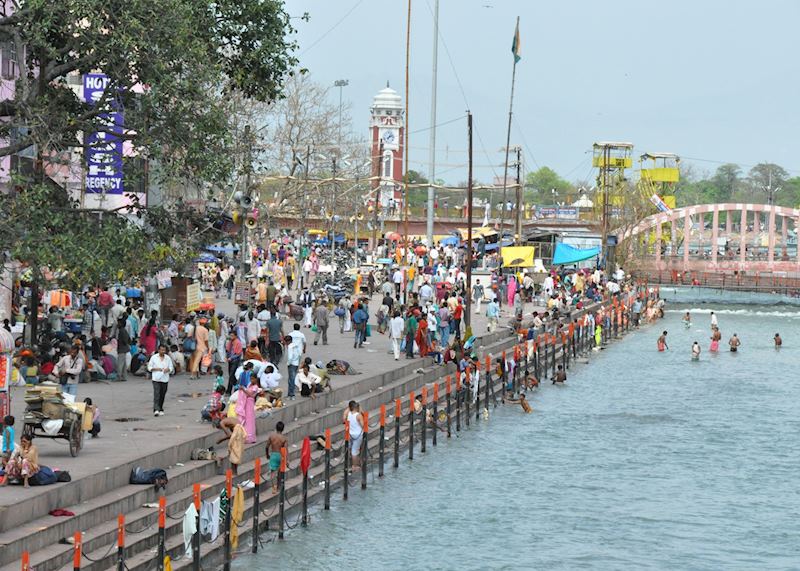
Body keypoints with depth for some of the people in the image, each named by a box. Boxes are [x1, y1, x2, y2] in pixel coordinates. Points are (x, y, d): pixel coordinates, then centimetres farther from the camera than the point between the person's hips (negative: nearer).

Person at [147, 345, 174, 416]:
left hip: (165, 379, 3)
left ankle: (161, 410, 18)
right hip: (156, 379, -3)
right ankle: (156, 410, -22)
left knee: (162, 395, 8)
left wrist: (168, 369, -9)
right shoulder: (154, 357, 2)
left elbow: (171, 367, 14)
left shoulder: (168, 358, 9)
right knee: (156, 394, -14)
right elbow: (149, 367, 5)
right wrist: (156, 369, -12)